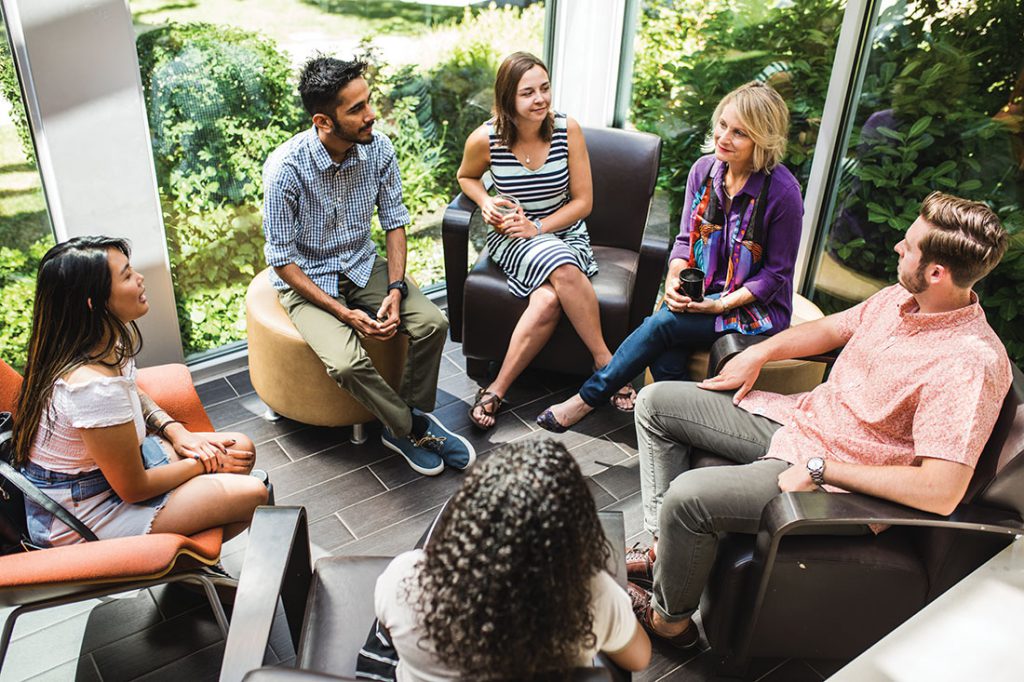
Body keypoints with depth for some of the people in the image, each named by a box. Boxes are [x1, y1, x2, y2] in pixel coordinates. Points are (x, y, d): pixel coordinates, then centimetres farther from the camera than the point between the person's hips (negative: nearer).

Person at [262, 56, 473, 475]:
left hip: (362, 266, 5)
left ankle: (407, 421, 4)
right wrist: (343, 313, -23)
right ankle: (414, 428, -1)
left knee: (433, 323, -16)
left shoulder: (378, 148, -11)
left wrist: (395, 289, -14)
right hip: (307, 280, -4)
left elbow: (394, 221, 0)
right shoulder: (286, 168, -25)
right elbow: (282, 260, -18)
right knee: (347, 362, -29)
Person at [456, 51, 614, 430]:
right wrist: (485, 203, -8)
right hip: (511, 239, -1)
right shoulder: (485, 140, -10)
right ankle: (606, 362, -21)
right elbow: (466, 177, 14)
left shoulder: (567, 130, -8)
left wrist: (538, 227, -16)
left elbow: (583, 201, -3)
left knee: (548, 301, -33)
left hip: (564, 232, 1)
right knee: (564, 270, -35)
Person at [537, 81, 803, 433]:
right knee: (666, 357, -28)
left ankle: (589, 397, -12)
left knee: (663, 323, -27)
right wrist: (673, 279, -13)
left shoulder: (783, 192, -17)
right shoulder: (704, 169, -1)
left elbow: (777, 273, -10)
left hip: (756, 309, -5)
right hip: (700, 294, 5)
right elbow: (686, 239, 7)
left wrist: (721, 305, -19)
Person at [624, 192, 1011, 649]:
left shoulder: (970, 363, -26)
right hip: (796, 418, 9)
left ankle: (668, 618, 1)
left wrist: (821, 469, -27)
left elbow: (942, 492, -32)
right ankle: (666, 548, 12)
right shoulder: (901, 297, -1)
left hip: (838, 480, -9)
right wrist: (759, 352, 4)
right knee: (656, 401, 6)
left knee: (687, 494, -29)